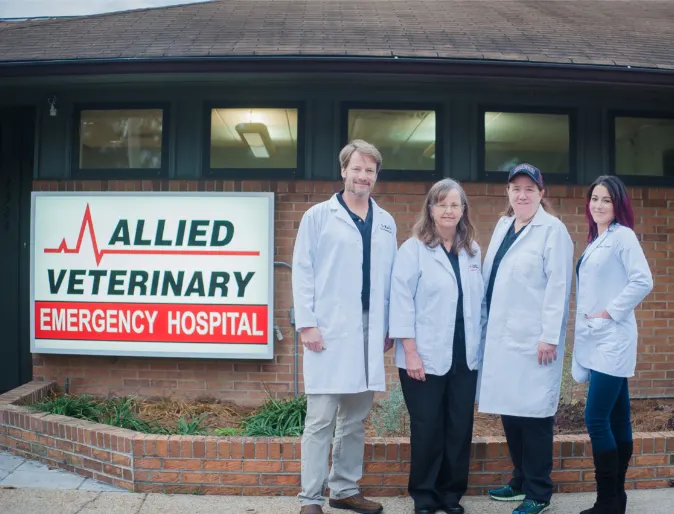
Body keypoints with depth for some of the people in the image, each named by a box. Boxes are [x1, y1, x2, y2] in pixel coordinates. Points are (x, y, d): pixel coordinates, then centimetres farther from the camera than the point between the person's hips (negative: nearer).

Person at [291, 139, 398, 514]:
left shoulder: (386, 223, 13)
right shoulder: (319, 216, 1)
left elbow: (390, 278, 12)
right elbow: (302, 272, -2)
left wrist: (390, 326, 9)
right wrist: (306, 323, -9)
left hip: (369, 334, 4)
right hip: (329, 332, -4)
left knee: (356, 419, 11)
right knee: (321, 419, -2)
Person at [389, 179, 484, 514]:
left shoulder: (472, 251, 10)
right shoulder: (413, 249, -5)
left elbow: (478, 301, 11)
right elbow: (402, 301, -9)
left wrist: (478, 346, 7)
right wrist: (410, 351, -13)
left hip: (464, 357, 4)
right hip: (425, 357, -4)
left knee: (460, 429, 8)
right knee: (427, 430, 3)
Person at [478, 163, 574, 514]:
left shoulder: (553, 230, -5)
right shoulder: (502, 226, 15)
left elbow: (558, 286, -11)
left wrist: (549, 336, -16)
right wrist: (484, 326, 12)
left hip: (533, 339, -6)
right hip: (501, 336, 7)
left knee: (534, 413, -2)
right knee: (509, 409, 11)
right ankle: (521, 480, 26)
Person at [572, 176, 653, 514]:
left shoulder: (622, 236, -9)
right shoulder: (595, 240, 16)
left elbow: (643, 281, -19)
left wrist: (609, 312, -16)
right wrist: (589, 320, 8)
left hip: (612, 339, -8)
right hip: (596, 339, 8)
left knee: (596, 419, -10)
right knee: (615, 419, 12)